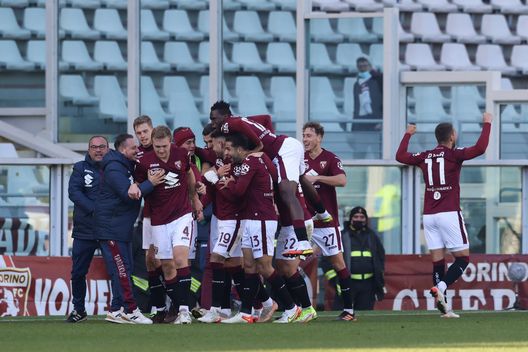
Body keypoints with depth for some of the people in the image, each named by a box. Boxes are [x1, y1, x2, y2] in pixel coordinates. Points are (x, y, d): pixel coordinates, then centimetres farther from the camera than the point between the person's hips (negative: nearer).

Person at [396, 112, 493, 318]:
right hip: (449, 214, -5)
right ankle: (440, 287, -23)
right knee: (463, 258, 1)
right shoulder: (454, 155, -5)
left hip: (428, 215, 5)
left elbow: (400, 156, 24)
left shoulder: (425, 157, 9)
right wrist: (487, 123, -4)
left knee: (437, 261, 4)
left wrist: (408, 135, 38)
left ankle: (442, 307, -2)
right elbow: (480, 148, -16)